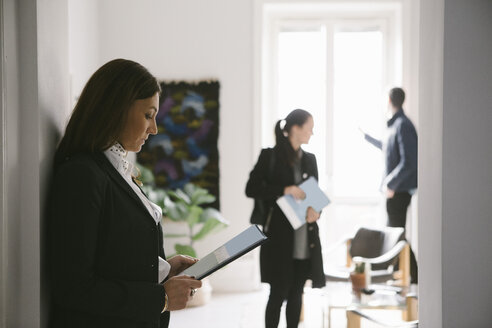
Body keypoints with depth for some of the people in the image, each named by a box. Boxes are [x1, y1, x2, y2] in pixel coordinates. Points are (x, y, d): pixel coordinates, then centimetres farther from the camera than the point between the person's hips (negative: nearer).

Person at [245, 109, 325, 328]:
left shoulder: (310, 159, 13)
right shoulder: (270, 156, -3)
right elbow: (251, 189, -7)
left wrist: (315, 210, -5)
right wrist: (285, 190, -17)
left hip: (305, 238, 5)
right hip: (280, 237, -5)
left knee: (296, 292, 9)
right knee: (278, 292, -3)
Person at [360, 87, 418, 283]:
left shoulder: (403, 125, -18)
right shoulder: (395, 124, 13)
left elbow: (408, 162, -25)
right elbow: (388, 148, 33)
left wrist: (391, 184, -20)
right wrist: (366, 137, 45)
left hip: (399, 189, -10)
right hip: (396, 189, 10)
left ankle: (413, 276, -1)